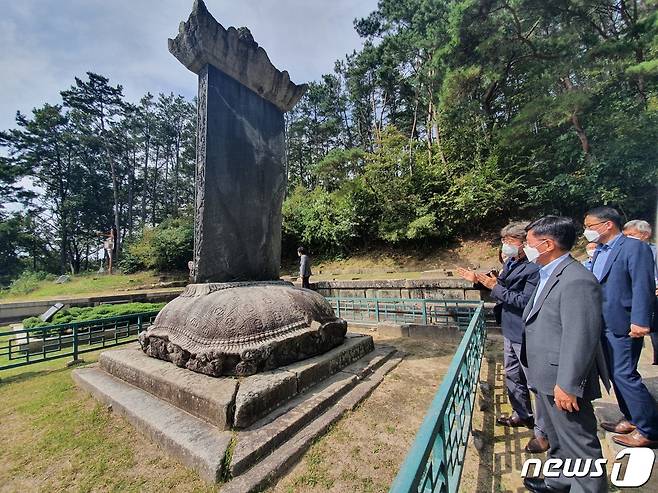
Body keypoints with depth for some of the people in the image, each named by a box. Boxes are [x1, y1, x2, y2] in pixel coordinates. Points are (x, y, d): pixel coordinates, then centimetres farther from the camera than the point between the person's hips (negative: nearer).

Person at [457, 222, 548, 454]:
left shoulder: (535, 269, -22)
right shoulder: (510, 264, 6)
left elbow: (525, 301, -26)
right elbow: (503, 290, 12)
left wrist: (495, 287, -24)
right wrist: (479, 279, 3)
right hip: (510, 331, 10)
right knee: (512, 376, 24)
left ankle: (543, 432, 26)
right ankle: (522, 415, 45)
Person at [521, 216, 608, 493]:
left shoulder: (576, 281, -24)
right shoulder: (549, 275, 8)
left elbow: (581, 339, -26)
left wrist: (567, 385, -23)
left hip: (563, 383, -10)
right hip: (546, 377, 10)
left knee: (579, 445, 9)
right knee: (557, 439, 27)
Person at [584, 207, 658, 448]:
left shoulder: (635, 247, -11)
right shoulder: (599, 251, 13)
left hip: (623, 325, -8)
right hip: (602, 325, 8)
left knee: (624, 375, -3)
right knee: (615, 374, 17)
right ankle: (632, 419, 32)